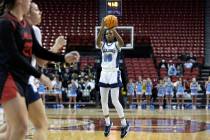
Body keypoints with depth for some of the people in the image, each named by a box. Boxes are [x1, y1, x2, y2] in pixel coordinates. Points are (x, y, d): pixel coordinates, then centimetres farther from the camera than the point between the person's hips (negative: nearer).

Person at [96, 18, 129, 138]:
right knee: (103, 101, 8)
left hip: (114, 74, -5)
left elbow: (122, 43, -28)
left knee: (115, 101, -8)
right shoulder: (103, 45, 7)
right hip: (104, 74, 5)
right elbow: (98, 41, -18)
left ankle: (125, 124, 3)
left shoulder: (116, 44, -3)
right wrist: (102, 28, -32)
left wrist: (114, 29, -39)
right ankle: (108, 123, 24)